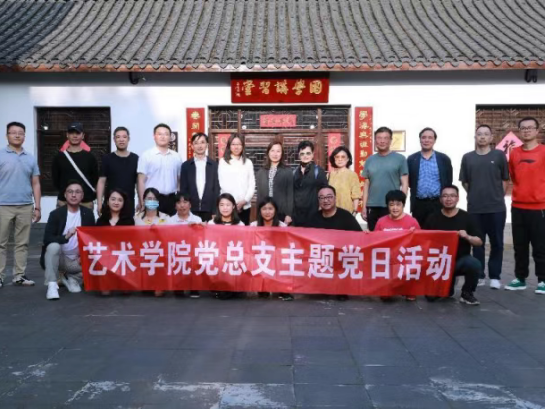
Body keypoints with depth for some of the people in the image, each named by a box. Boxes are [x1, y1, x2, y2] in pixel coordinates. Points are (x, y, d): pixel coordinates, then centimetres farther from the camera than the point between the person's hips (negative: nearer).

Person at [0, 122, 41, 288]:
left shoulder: (31, 158, 10)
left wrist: (37, 207, 7)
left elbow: (35, 184, 12)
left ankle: (19, 275, 15)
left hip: (26, 207, 3)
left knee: (22, 243, 7)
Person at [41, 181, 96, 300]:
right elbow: (47, 239, -19)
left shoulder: (88, 214, -1)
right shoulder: (56, 214, -10)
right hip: (60, 258, -3)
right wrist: (66, 237, -36)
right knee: (53, 246, -33)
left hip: (78, 260, 3)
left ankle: (72, 278, 9)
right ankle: (52, 285, -23)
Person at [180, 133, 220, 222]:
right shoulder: (186, 165, 7)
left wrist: (215, 212, -3)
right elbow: (183, 190, 5)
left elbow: (216, 189, 3)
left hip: (209, 210, 0)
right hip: (191, 210, 0)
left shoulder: (214, 165, 6)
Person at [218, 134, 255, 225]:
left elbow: (252, 184, 7)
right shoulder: (223, 161, 4)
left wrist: (245, 200, -7)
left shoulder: (248, 162, 11)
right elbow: (223, 184, -1)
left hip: (245, 205, 2)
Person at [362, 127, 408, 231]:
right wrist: (364, 206, 5)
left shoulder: (400, 159, 0)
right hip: (372, 207, 3)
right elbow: (366, 184, 11)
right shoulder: (370, 160, 9)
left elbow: (404, 184, -1)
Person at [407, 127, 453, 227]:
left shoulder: (444, 159, 5)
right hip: (419, 204, 0)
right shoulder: (411, 159, 6)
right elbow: (409, 182, 10)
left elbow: (448, 182, 7)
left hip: (438, 204, 0)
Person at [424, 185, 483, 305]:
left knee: (474, 264, -35)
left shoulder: (467, 217, -2)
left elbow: (479, 242, -2)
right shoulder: (433, 218, 1)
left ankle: (467, 293, -6)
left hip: (461, 260, 0)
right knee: (431, 295, -13)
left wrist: (467, 237, -21)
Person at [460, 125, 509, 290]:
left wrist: (498, 196, 5)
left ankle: (495, 276, 13)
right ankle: (479, 275, 16)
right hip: (474, 208, 1)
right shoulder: (467, 157, 6)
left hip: (496, 207, -1)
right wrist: (475, 194, 9)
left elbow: (505, 180, 8)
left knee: (497, 243, 4)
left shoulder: (499, 155, 3)